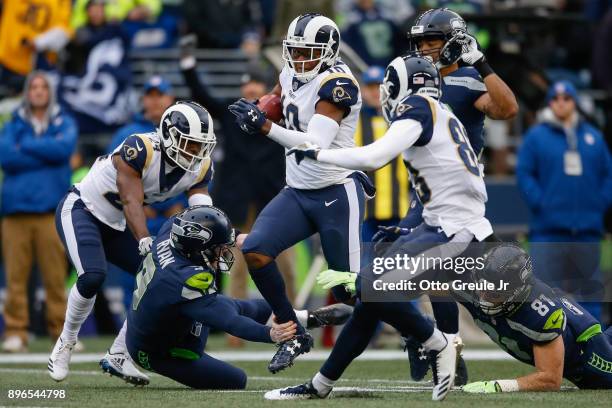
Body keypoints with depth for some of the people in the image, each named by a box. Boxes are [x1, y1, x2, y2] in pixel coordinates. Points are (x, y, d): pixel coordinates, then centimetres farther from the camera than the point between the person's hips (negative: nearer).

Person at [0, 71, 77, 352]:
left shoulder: (64, 123, 13)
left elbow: (65, 147, -7)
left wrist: (26, 146, -2)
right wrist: (47, 154, -4)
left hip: (51, 209, 0)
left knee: (56, 274, -4)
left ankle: (61, 330, 3)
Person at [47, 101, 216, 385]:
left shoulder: (199, 168, -7)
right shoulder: (139, 150, -29)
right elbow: (131, 202, -32)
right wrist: (146, 244, -45)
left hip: (117, 226, 8)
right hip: (81, 210, -8)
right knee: (92, 277, -30)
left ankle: (117, 356, 6)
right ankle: (66, 343, -5)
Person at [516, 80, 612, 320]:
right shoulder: (536, 136, 4)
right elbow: (524, 174, 0)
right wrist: (539, 203, -11)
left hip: (588, 228, 3)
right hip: (548, 230, -3)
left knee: (591, 287, 6)